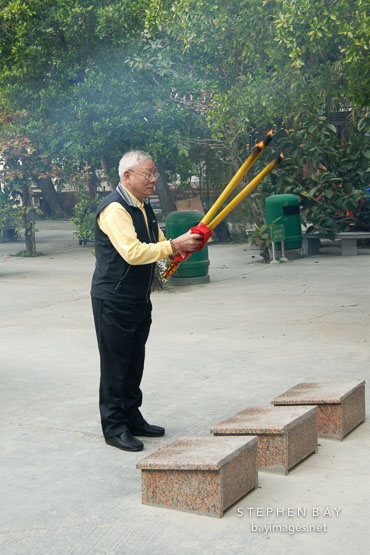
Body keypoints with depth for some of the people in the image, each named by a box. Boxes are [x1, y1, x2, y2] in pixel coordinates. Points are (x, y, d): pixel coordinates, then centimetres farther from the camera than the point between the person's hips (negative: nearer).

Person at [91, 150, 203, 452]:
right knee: (115, 364, -1)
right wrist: (174, 245, -27)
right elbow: (133, 252, -28)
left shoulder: (144, 206, 13)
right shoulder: (114, 209, -18)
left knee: (135, 362, 16)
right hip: (114, 300, -9)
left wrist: (185, 243, 0)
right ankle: (114, 427, 9)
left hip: (139, 300, 9)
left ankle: (132, 418, 27)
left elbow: (157, 244, 19)